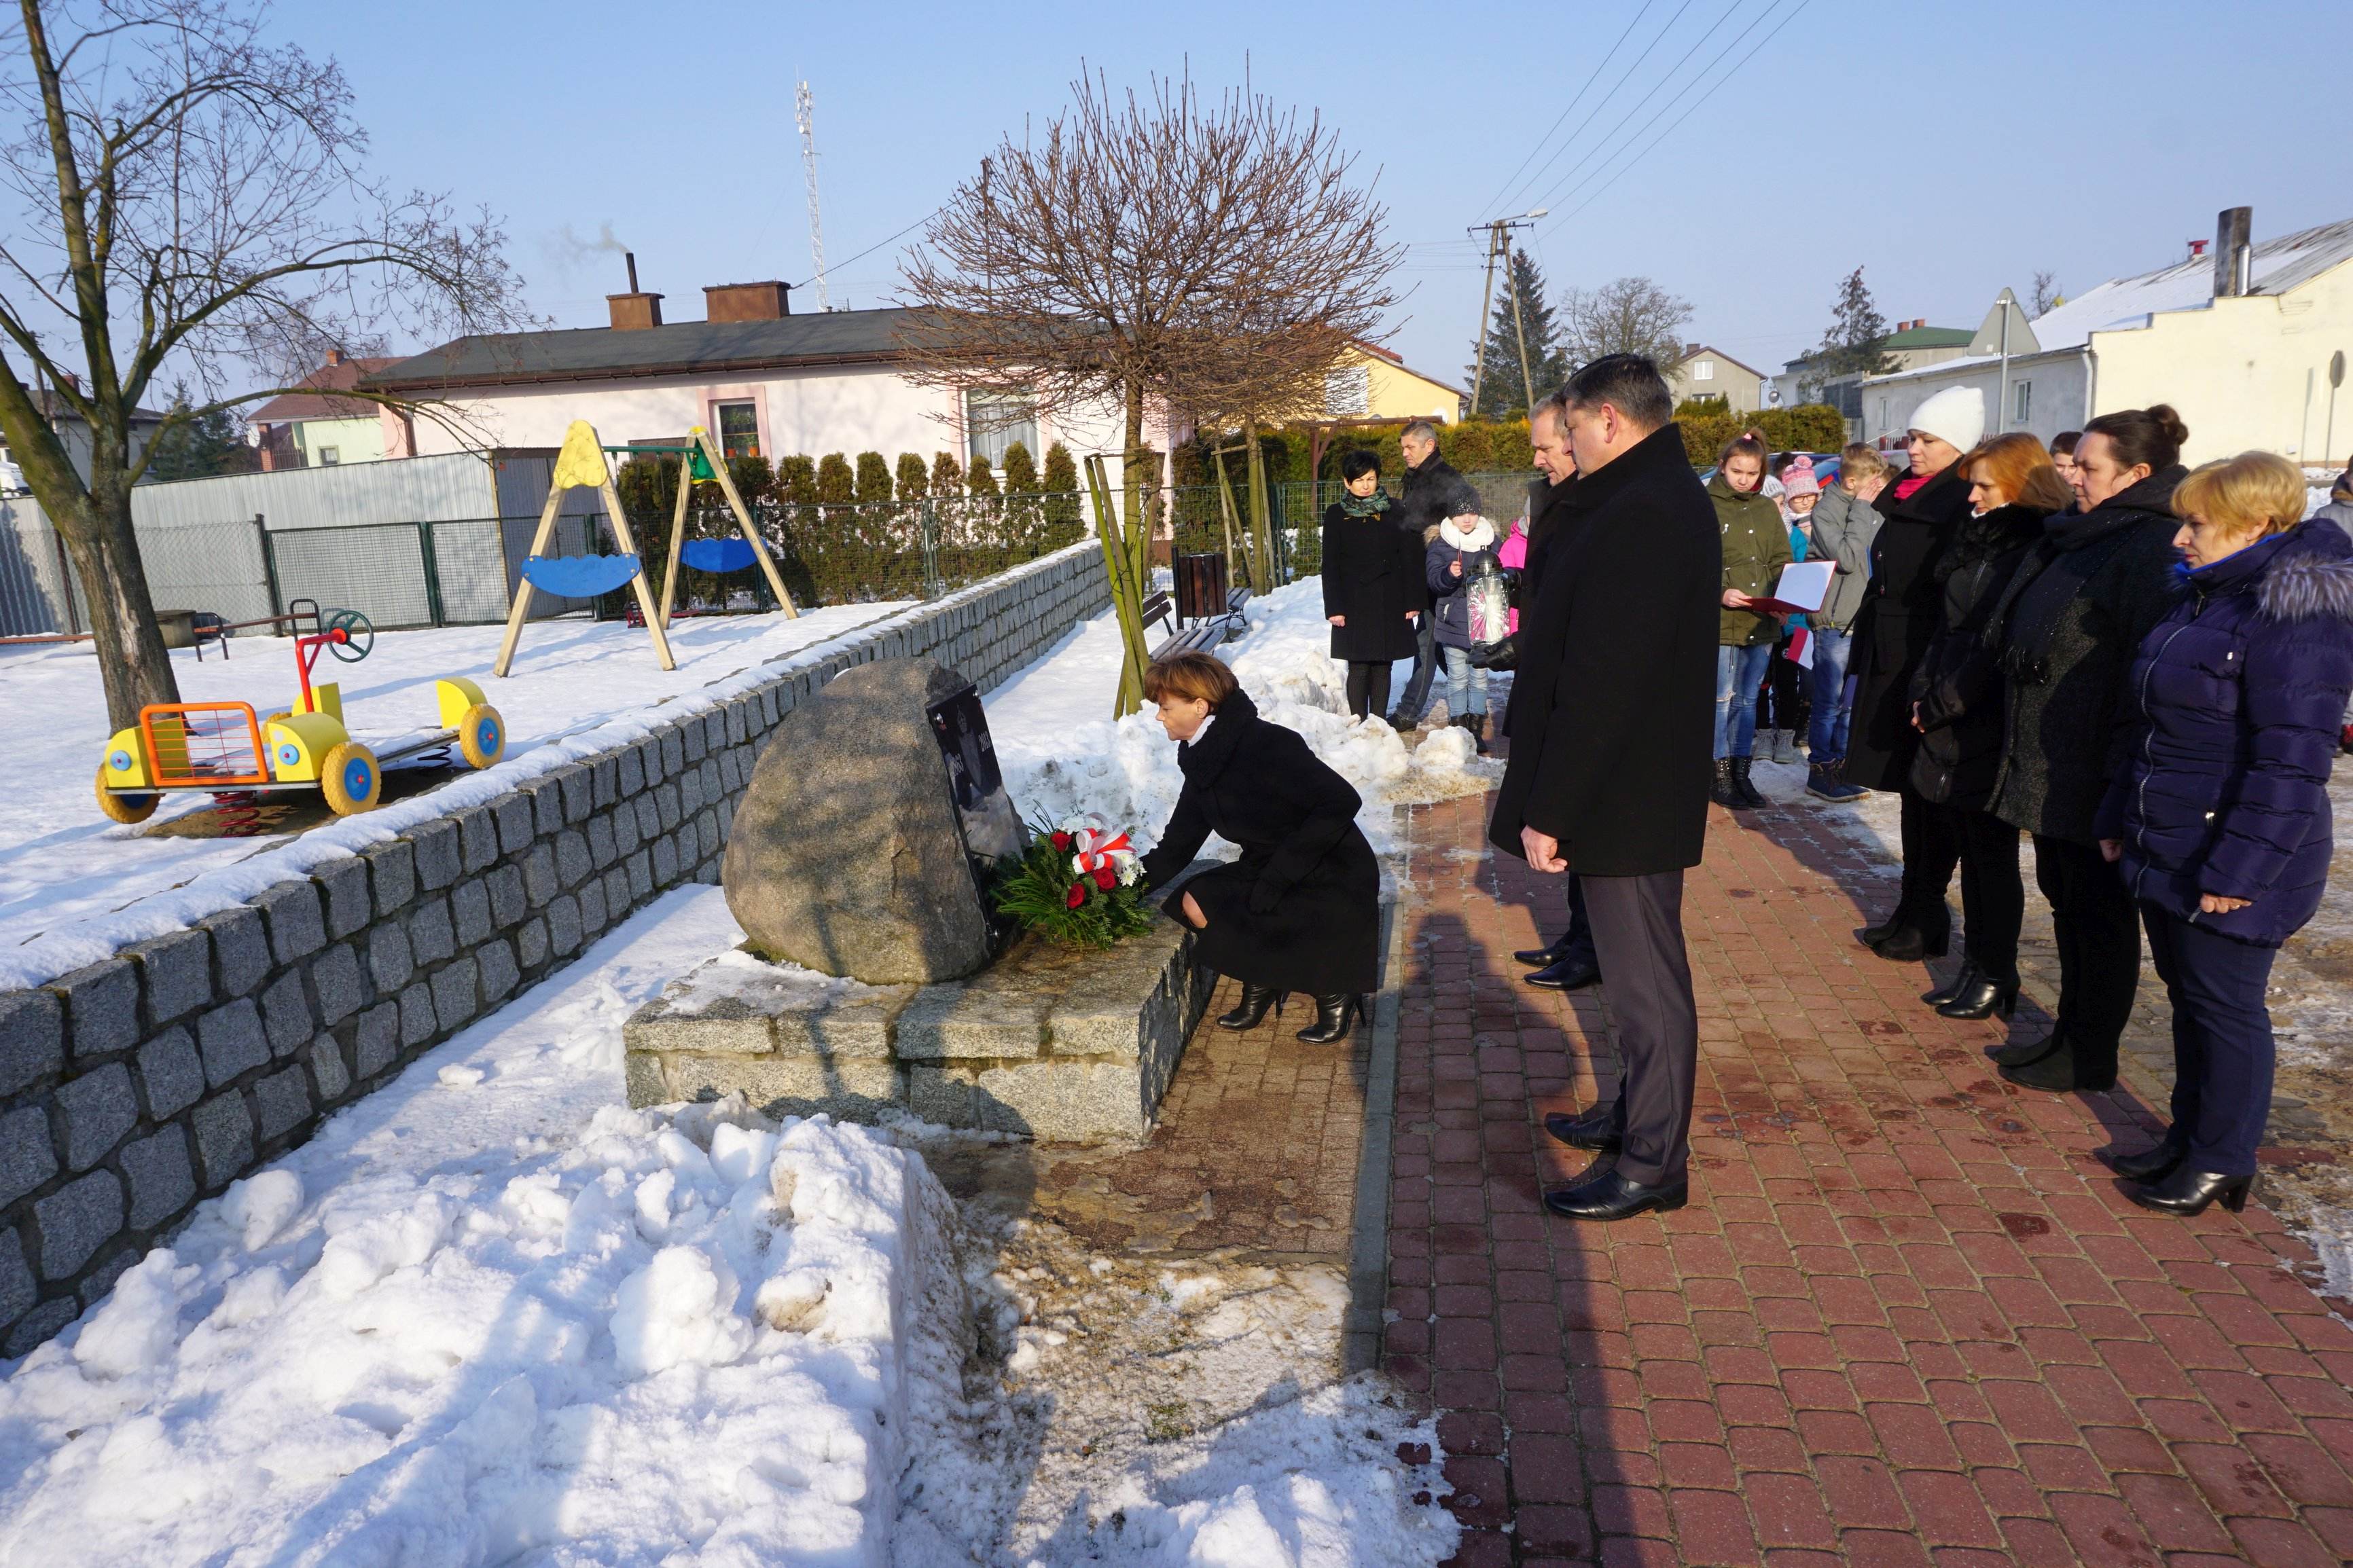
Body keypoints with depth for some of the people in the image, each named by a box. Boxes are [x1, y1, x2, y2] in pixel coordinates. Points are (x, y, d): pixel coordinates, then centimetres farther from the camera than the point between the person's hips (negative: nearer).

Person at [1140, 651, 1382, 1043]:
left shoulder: (1266, 745, -25)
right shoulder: (1203, 760, 2)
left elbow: (1341, 803, -30)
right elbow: (1178, 845, 5)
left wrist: (1274, 880, -27)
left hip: (1332, 879, -8)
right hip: (1267, 870, 8)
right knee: (1194, 903, -7)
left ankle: (1333, 989, 4)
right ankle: (1263, 982, 12)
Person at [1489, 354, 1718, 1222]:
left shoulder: (1640, 516, -22)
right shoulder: (1665, 498, 13)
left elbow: (1600, 684, -27)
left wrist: (1549, 808, -22)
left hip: (1625, 794, -11)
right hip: (1638, 789, 11)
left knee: (1645, 977, 1)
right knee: (1638, 968, 21)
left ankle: (1652, 1163, 13)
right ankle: (1637, 1113, 37)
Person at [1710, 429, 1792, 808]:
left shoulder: (1767, 509, 13)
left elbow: (1782, 562, 14)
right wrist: (1720, 594, -23)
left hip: (1762, 621, 6)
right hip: (1721, 621, -5)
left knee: (1748, 699, 11)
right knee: (1722, 699, -1)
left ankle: (1741, 773, 19)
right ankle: (1721, 776, 8)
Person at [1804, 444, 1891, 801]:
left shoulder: (1873, 510, 12)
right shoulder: (1826, 511, -9)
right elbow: (1846, 558, -21)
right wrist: (1861, 509, -15)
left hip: (1866, 621, 7)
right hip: (1835, 624, -7)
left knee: (1850, 703, 13)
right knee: (1829, 703, -1)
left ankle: (1840, 767, 21)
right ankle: (1820, 773, 7)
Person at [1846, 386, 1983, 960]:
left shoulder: (1966, 505, -13)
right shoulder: (1904, 498, 13)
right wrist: (1860, 664, 17)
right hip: (1889, 664, 8)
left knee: (1930, 791, 1)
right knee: (1910, 789, 13)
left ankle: (1927, 920, 12)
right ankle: (1912, 910, 23)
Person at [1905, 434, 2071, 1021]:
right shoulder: (1980, 541, 12)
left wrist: (1939, 705, -14)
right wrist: (1924, 691, 3)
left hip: (1990, 730, -8)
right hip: (1953, 726, 8)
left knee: (1993, 857, 2)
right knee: (1971, 851, 14)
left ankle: (1997, 980, 14)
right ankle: (1975, 966, 24)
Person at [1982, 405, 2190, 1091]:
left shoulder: (2155, 547, -17)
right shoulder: (2084, 533, 13)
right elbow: (2018, 632, 20)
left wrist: (2121, 774, -25)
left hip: (2093, 770, -9)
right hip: (2049, 763, 9)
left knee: (2097, 908, 3)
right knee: (2065, 896, 18)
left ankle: (2089, 1058, 16)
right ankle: (2071, 1030, 31)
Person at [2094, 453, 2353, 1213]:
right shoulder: (2204, 600, 11)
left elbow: (2290, 765, -23)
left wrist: (2238, 870, -22)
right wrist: (2119, 818, 19)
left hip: (2228, 867, -9)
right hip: (2165, 854, 9)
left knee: (2224, 1008, 5)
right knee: (2188, 999, 18)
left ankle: (2221, 1163, 20)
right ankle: (2189, 1138, 33)